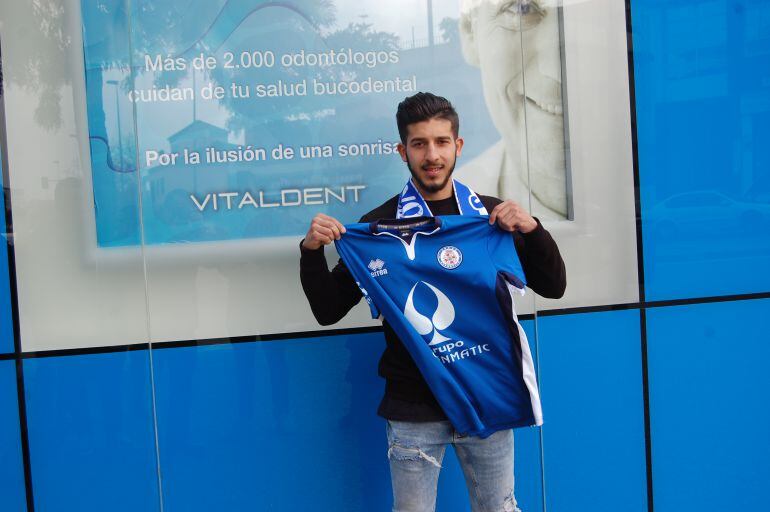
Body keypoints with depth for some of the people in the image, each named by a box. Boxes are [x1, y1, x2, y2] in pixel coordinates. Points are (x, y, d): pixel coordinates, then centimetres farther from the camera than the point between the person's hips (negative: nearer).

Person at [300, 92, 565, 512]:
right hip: (414, 408, -2)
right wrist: (311, 252, -16)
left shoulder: (491, 214, 3)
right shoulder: (379, 224, -2)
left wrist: (532, 229, -14)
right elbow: (328, 311, 1)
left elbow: (552, 287, 3)